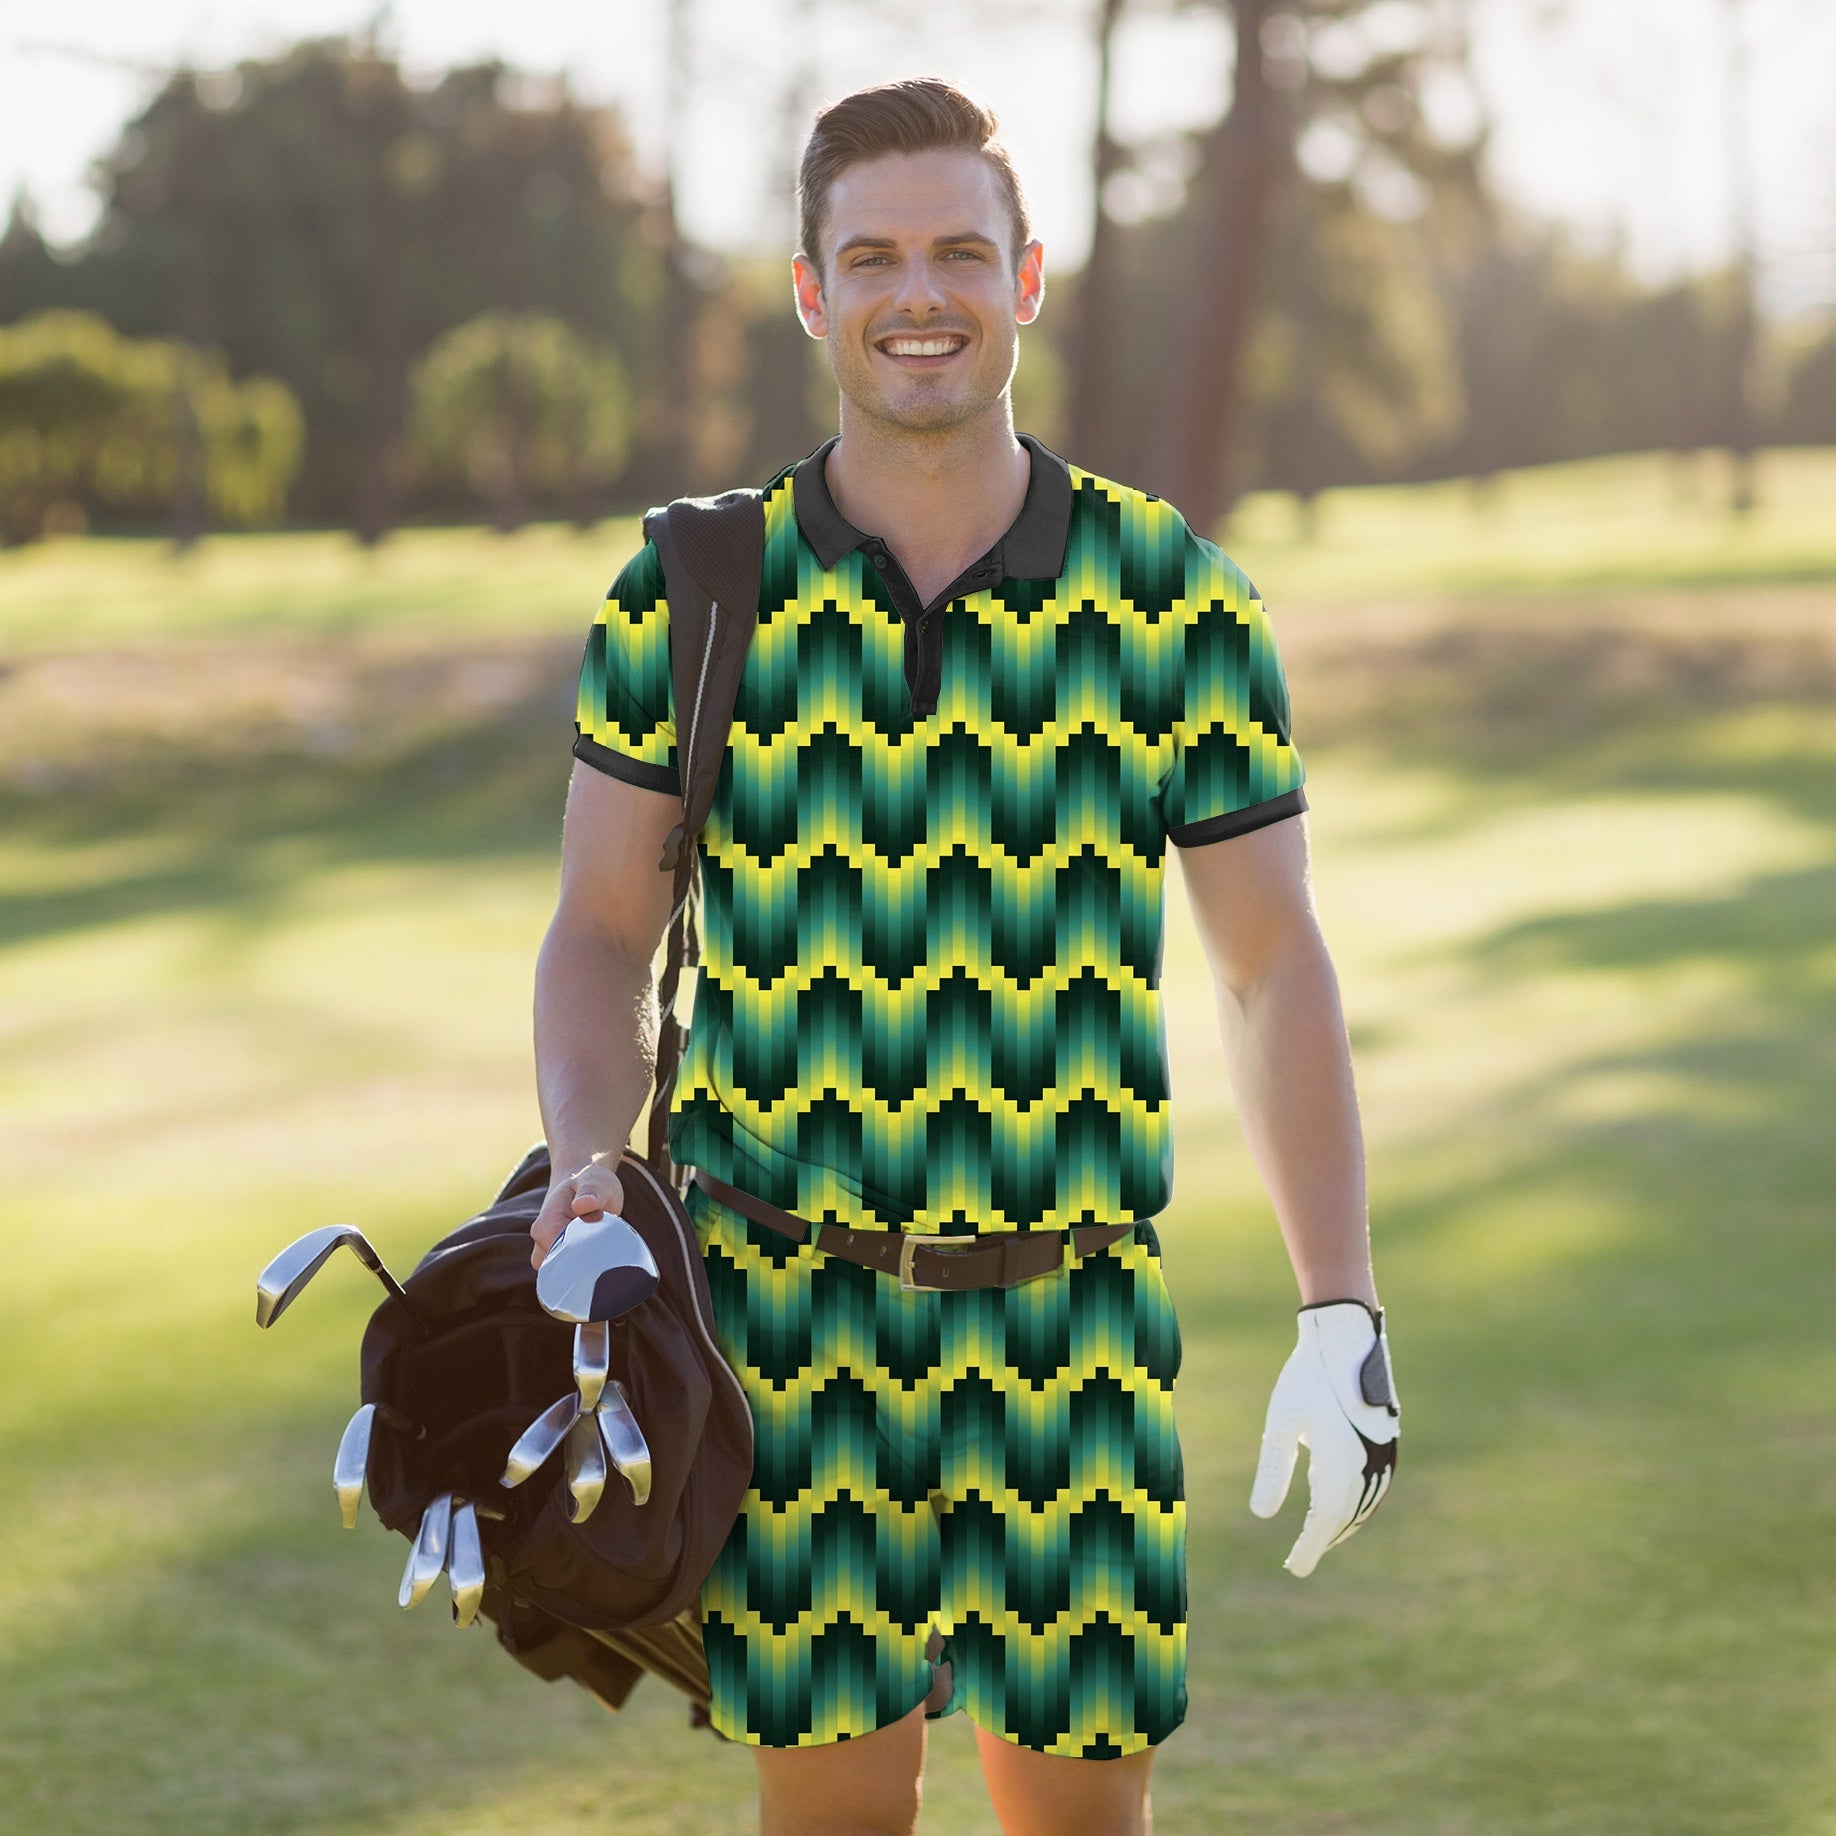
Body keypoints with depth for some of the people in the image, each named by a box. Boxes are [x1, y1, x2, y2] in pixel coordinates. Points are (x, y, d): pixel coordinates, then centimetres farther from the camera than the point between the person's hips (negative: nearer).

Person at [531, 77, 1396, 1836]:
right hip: (788, 1309, 0)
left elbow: (1272, 966, 2)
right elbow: (603, 933, 5)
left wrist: (1342, 1320, -3)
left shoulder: (1176, 597, -2)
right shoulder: (689, 596, -2)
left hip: (1070, 1319, 1)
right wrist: (587, 1169, -15)